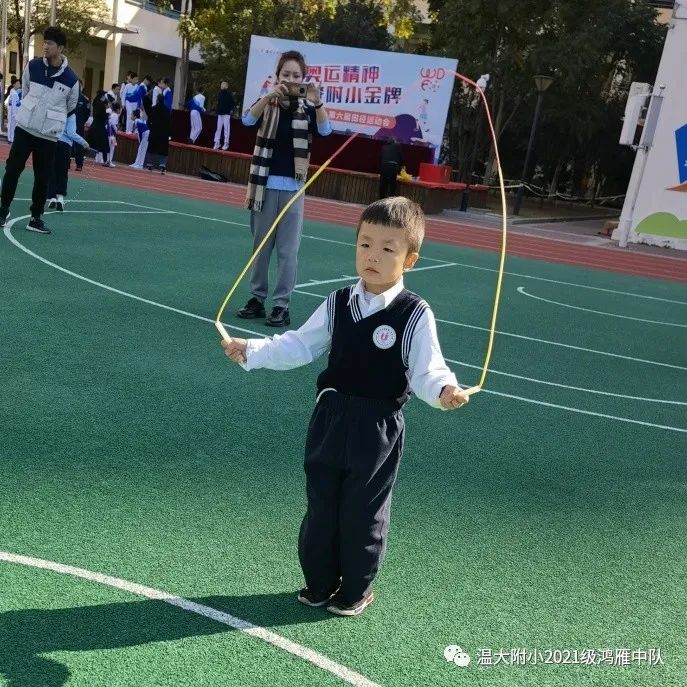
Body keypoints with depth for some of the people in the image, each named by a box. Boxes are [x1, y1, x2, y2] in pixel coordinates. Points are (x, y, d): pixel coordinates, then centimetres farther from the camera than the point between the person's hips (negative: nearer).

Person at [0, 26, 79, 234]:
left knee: (42, 178, 1)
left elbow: (70, 107, 8)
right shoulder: (32, 66, -2)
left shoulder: (71, 79, -8)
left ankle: (36, 218, 12)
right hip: (25, 128, 1)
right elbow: (25, 92, 15)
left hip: (49, 135, -1)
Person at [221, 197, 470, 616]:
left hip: (378, 430, -4)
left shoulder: (415, 315, -12)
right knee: (321, 506, 16)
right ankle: (319, 583, 36)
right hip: (331, 417, 5)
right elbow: (301, 346, 7)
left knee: (363, 514, 11)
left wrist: (444, 390, -34)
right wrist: (252, 350, -2)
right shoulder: (338, 305, 2)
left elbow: (426, 371, -13)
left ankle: (356, 590, 33)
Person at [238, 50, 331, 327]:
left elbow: (325, 130, -14)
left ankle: (282, 305, 4)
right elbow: (248, 120, -16)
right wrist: (270, 95, -29)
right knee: (260, 246, 10)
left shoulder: (307, 108, 3)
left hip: (293, 187, -1)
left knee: (288, 250, -1)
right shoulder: (267, 103, 3)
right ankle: (257, 298, 20)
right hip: (265, 184, 1)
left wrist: (317, 101, -29)